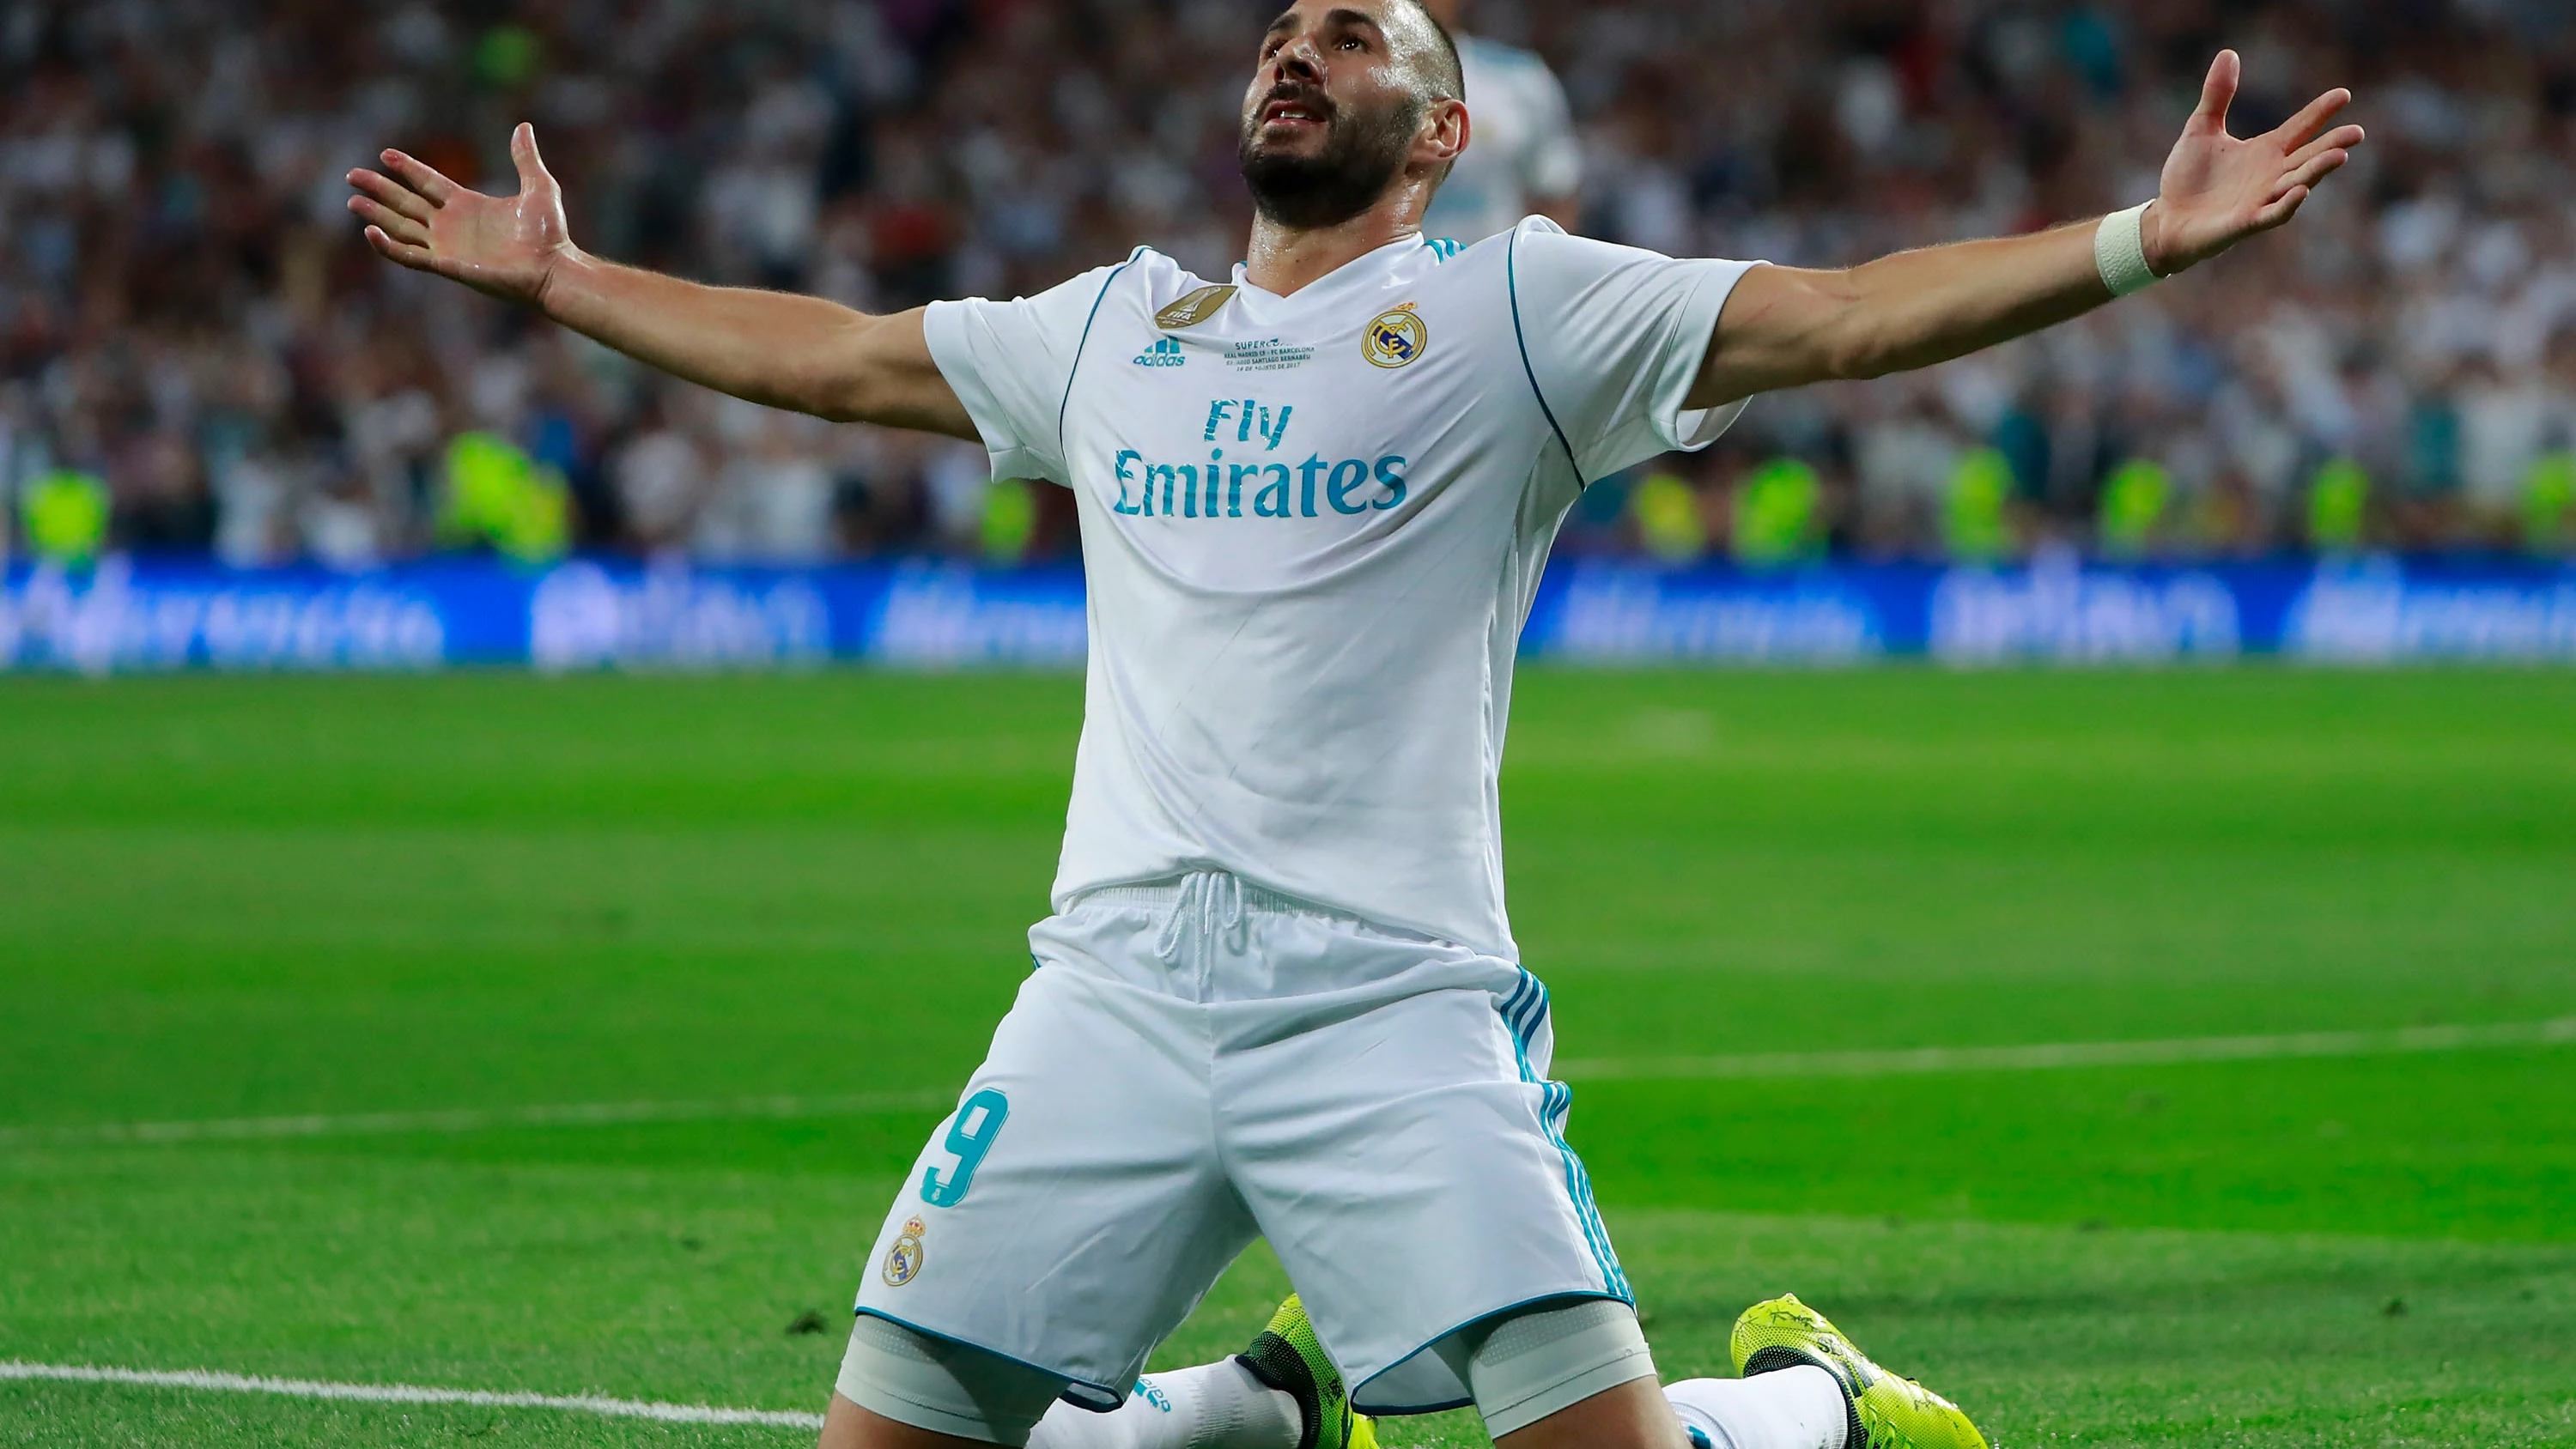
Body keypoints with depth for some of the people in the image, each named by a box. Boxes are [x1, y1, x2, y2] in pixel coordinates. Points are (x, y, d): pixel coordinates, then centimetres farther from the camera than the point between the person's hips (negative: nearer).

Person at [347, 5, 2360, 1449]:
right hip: (1116, 994, 4)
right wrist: (554, 277, 36)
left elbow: (1841, 316, -5)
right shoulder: (1109, 331, 18)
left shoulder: (1514, 305, 4)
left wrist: (2142, 239, -16)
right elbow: (825, 355, 31)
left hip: (1393, 1003, -4)